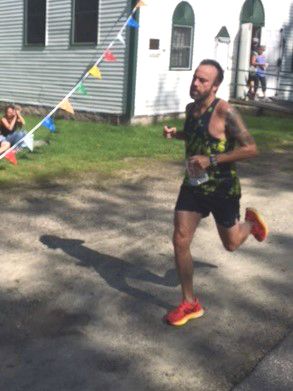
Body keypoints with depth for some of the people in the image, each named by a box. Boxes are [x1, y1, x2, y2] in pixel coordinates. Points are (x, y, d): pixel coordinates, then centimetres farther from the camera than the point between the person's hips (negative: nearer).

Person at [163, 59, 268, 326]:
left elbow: (251, 148, -23)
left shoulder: (225, 112, -21)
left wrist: (212, 160, -29)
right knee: (180, 241, -3)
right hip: (193, 185, 6)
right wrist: (175, 134, 1)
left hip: (222, 188, -5)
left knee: (231, 244, 12)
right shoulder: (191, 109, 2)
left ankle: (251, 221, 48)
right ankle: (190, 304, 13)